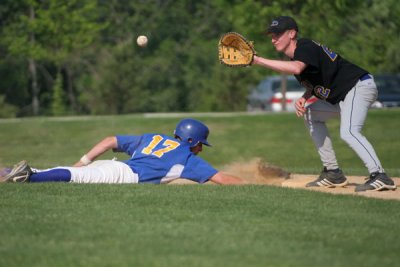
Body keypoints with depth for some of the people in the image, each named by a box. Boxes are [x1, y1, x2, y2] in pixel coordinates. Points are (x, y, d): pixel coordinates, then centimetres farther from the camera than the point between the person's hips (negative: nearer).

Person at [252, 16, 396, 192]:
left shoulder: (305, 47, -16)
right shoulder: (294, 57, 14)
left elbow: (296, 68, -38)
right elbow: (315, 83, 20)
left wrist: (258, 60, -36)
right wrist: (304, 98, -3)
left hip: (360, 86, -11)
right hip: (341, 97, 11)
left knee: (348, 132, -29)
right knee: (310, 114, 19)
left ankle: (379, 176, -37)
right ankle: (333, 173, 16)